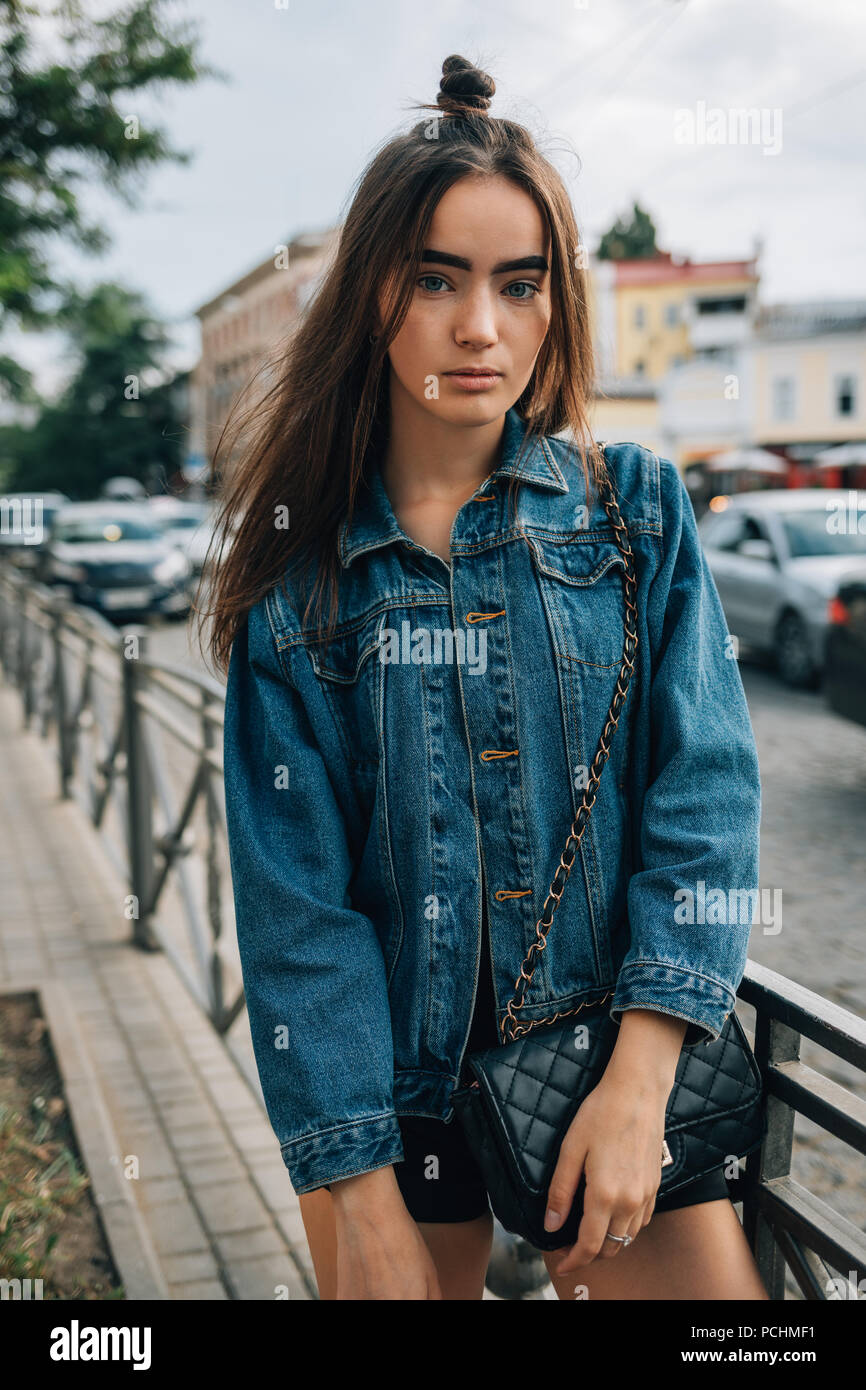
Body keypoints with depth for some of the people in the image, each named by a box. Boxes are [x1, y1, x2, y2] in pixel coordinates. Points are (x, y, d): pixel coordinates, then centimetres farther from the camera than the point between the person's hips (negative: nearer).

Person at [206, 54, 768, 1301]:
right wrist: (362, 1195, -12)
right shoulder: (302, 567, -5)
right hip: (400, 1087, 0)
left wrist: (640, 1073, -18)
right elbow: (296, 895, -8)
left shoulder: (637, 509, -2)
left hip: (628, 1064, 1)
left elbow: (706, 791, -8)